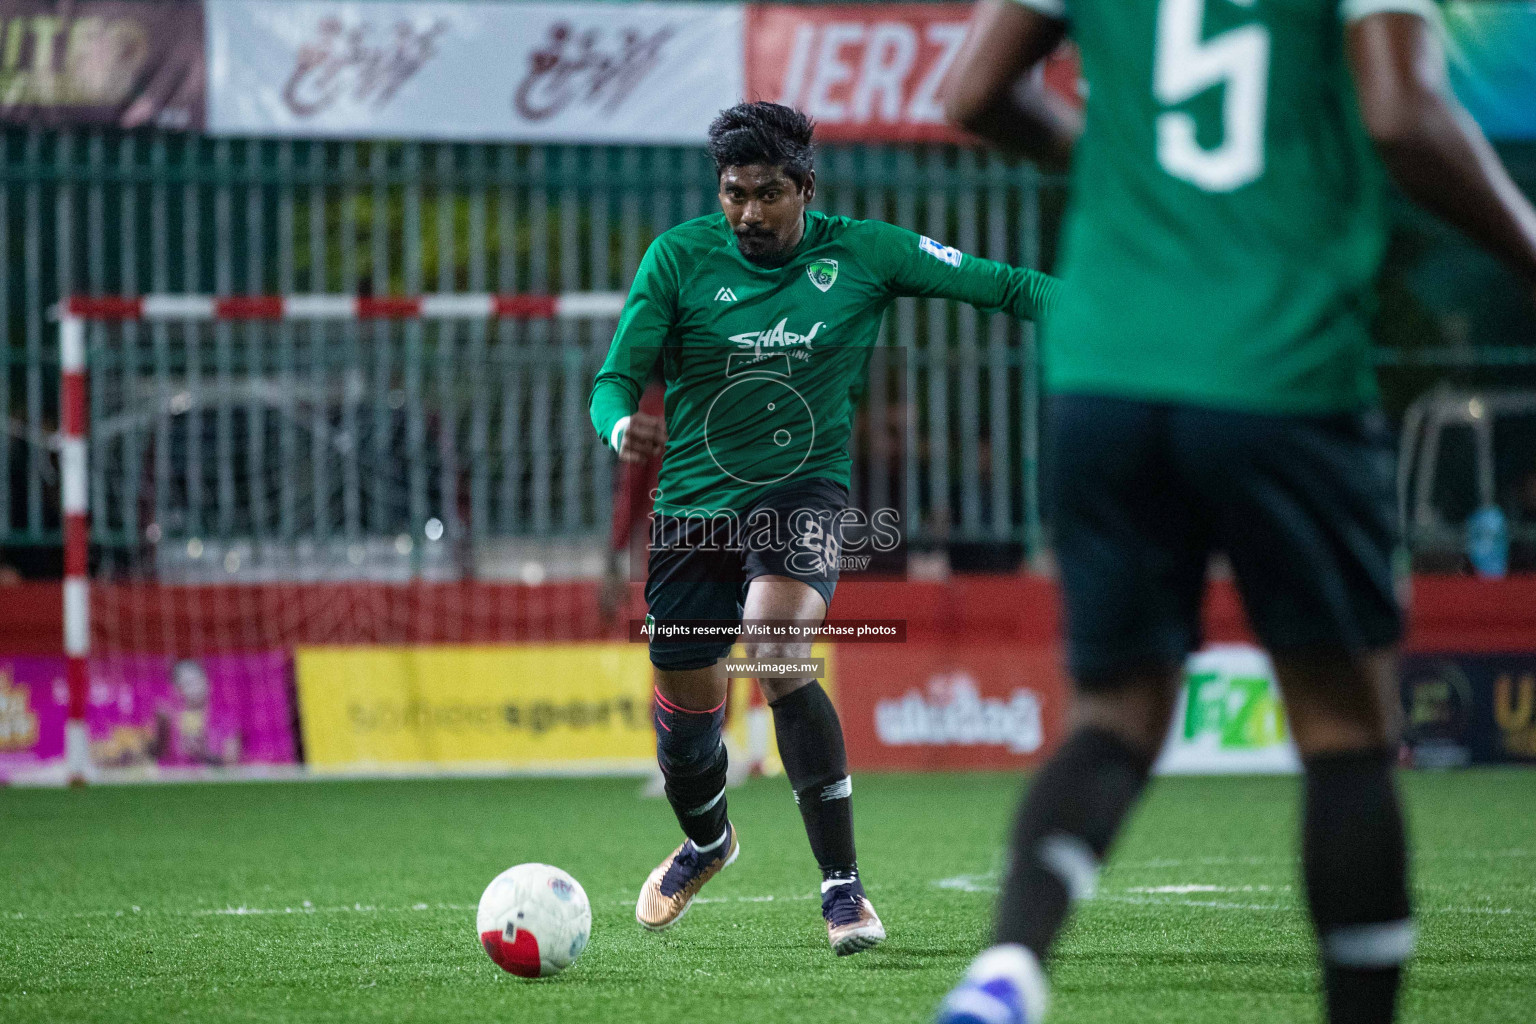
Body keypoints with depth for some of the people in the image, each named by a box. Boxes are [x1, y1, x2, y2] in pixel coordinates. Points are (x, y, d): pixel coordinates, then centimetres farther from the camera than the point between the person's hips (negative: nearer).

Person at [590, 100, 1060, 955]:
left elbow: (1003, 284, -1)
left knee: (778, 658, -30)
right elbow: (616, 377, -8)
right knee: (687, 719, 9)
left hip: (805, 494, -2)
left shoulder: (863, 254, -4)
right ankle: (707, 840, 46)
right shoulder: (679, 258, -5)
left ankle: (843, 886, -22)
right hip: (695, 503, 2)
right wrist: (622, 427, -31)